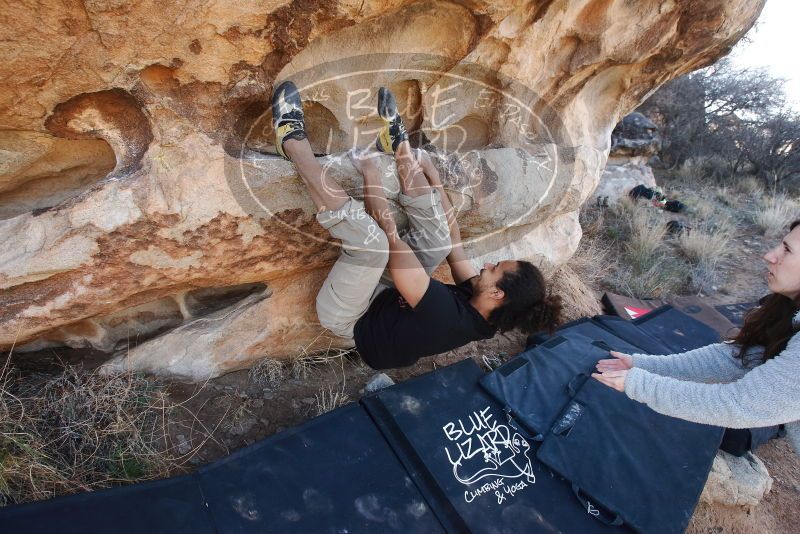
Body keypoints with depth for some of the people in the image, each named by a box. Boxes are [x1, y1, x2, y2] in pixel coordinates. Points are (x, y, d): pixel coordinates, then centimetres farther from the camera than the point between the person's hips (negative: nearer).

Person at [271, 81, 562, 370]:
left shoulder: (448, 316, -36)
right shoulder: (483, 314, -10)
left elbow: (392, 238, -33)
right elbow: (453, 244, 2)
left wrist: (371, 174, -21)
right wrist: (435, 180, 6)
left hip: (348, 320, -7)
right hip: (388, 295, 8)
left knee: (371, 237, -34)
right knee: (438, 235, -6)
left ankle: (292, 140, -19)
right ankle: (397, 140, 8)